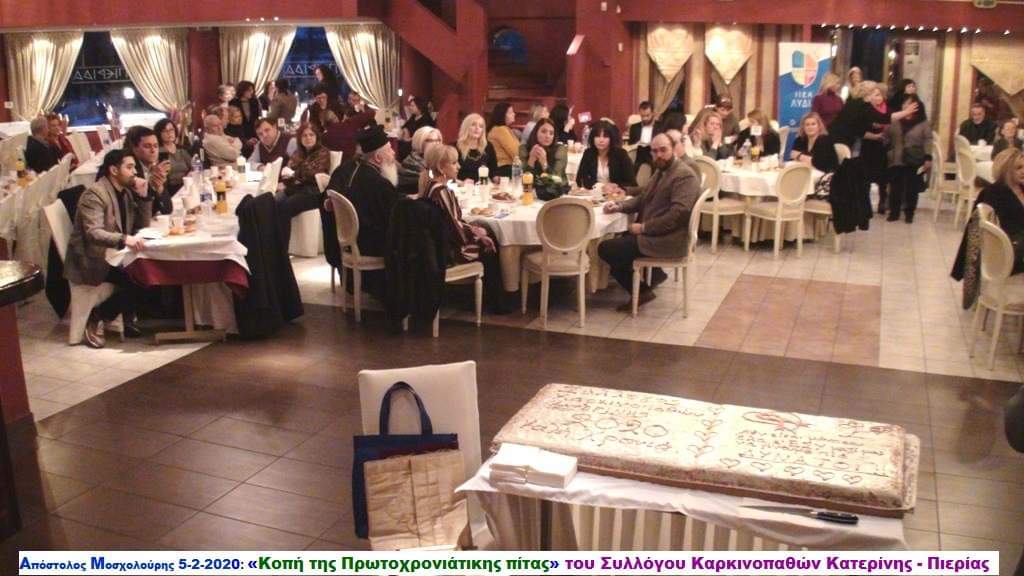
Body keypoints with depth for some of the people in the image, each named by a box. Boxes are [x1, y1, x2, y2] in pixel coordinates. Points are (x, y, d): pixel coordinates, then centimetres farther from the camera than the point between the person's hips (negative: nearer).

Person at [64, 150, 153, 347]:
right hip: (91, 261, -8)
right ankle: (96, 317, -10)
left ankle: (128, 318, 1)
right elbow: (94, 233, -29)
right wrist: (125, 239, -47)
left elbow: (143, 225, 10)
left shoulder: (125, 191, 9)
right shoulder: (94, 194, -16)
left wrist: (144, 196, -4)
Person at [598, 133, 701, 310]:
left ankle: (642, 291, 0)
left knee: (605, 249, -11)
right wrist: (620, 205, -1)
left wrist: (644, 227, -21)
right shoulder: (661, 171, 14)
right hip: (653, 233, 11)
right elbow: (643, 198, 18)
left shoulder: (685, 176, -17)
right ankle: (654, 272, 21)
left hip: (667, 240, -11)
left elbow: (677, 214, -26)